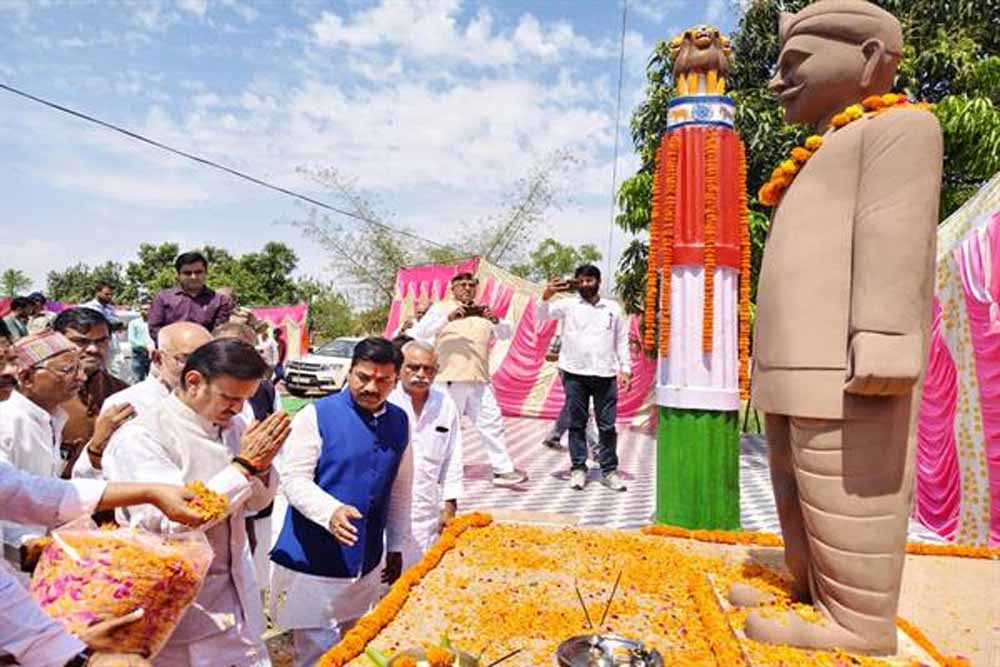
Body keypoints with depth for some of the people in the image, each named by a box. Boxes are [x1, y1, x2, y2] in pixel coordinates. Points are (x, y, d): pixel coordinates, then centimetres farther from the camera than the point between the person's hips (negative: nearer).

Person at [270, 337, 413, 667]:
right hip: (313, 564, -5)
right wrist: (331, 511, -34)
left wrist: (395, 547, 13)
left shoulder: (399, 422, 3)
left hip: (365, 565, 5)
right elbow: (293, 479, -17)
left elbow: (399, 489, 10)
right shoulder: (316, 416, -13)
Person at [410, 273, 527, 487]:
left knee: (492, 422, 2)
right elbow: (419, 332, -9)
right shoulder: (440, 308, 5)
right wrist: (448, 319, -24)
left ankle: (503, 470, 8)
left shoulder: (483, 313, 19)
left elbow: (506, 334, 10)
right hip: (449, 379, -4)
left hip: (479, 379, 4)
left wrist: (496, 321, -13)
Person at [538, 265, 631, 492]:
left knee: (607, 425, 3)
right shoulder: (568, 305, 7)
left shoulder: (613, 308, 13)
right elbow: (541, 316, -2)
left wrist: (625, 370, 7)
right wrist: (546, 296, -21)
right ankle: (578, 469, 13)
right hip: (575, 373, -1)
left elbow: (622, 341, 15)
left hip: (605, 374, 1)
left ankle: (609, 471, 13)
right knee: (577, 424, 4)